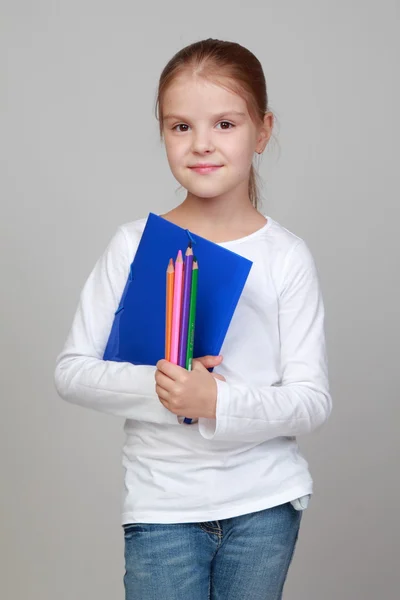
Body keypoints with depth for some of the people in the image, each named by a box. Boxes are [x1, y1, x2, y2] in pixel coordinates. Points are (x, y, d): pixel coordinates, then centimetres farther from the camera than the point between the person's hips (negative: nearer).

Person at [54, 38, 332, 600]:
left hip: (264, 504, 0)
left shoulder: (286, 256, -5)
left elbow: (312, 399, -6)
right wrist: (155, 388, -19)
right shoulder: (134, 244, -4)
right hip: (161, 505, 0)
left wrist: (217, 401, -23)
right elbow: (73, 370, -2)